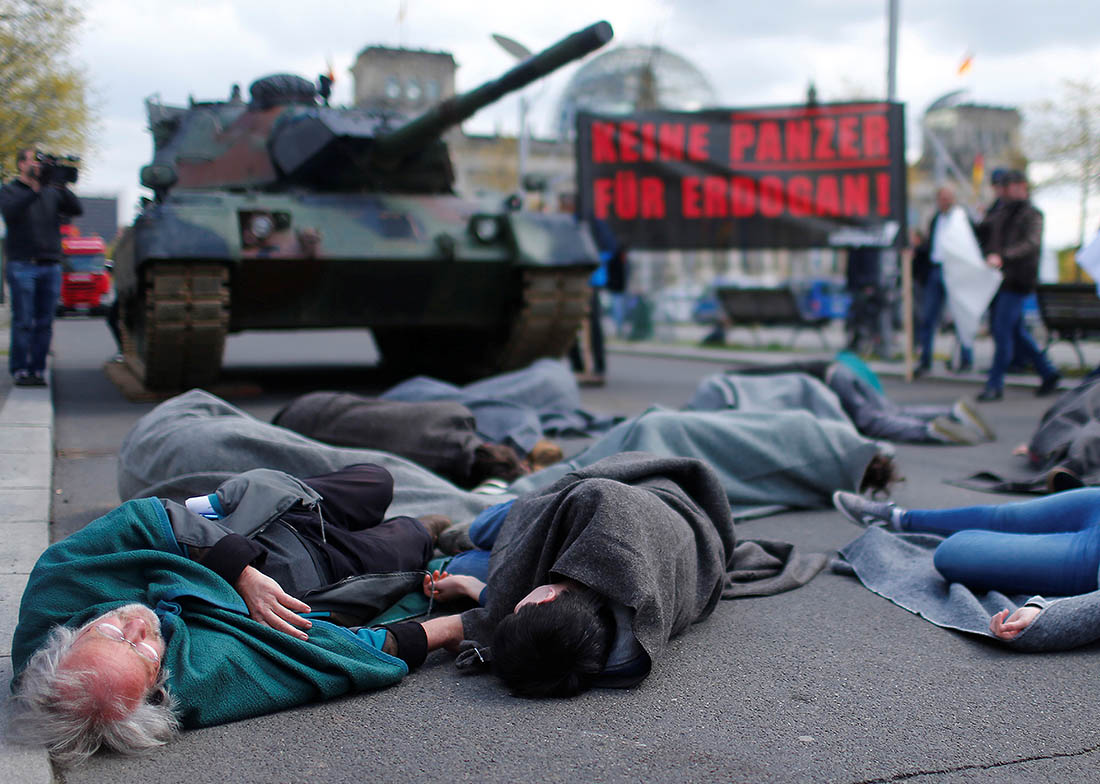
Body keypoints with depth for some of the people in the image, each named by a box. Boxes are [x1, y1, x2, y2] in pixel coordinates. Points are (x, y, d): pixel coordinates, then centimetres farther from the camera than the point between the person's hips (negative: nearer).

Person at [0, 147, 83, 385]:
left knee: (44, 323, 3)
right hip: (21, 265, -4)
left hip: (50, 266, 4)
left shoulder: (52, 191, 14)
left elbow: (76, 209, 2)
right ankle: (19, 370, 1)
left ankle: (38, 369, 8)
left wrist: (62, 187, -13)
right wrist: (36, 188, -22)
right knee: (23, 321, -5)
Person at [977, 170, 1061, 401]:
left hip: (1017, 280, -8)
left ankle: (995, 385, -5)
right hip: (999, 278, 8)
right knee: (1016, 331, 12)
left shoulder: (1032, 215, -6)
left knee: (1002, 330, -10)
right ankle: (1048, 373, 26)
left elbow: (1032, 243, -21)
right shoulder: (1001, 214, 17)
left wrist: (1002, 257, -33)